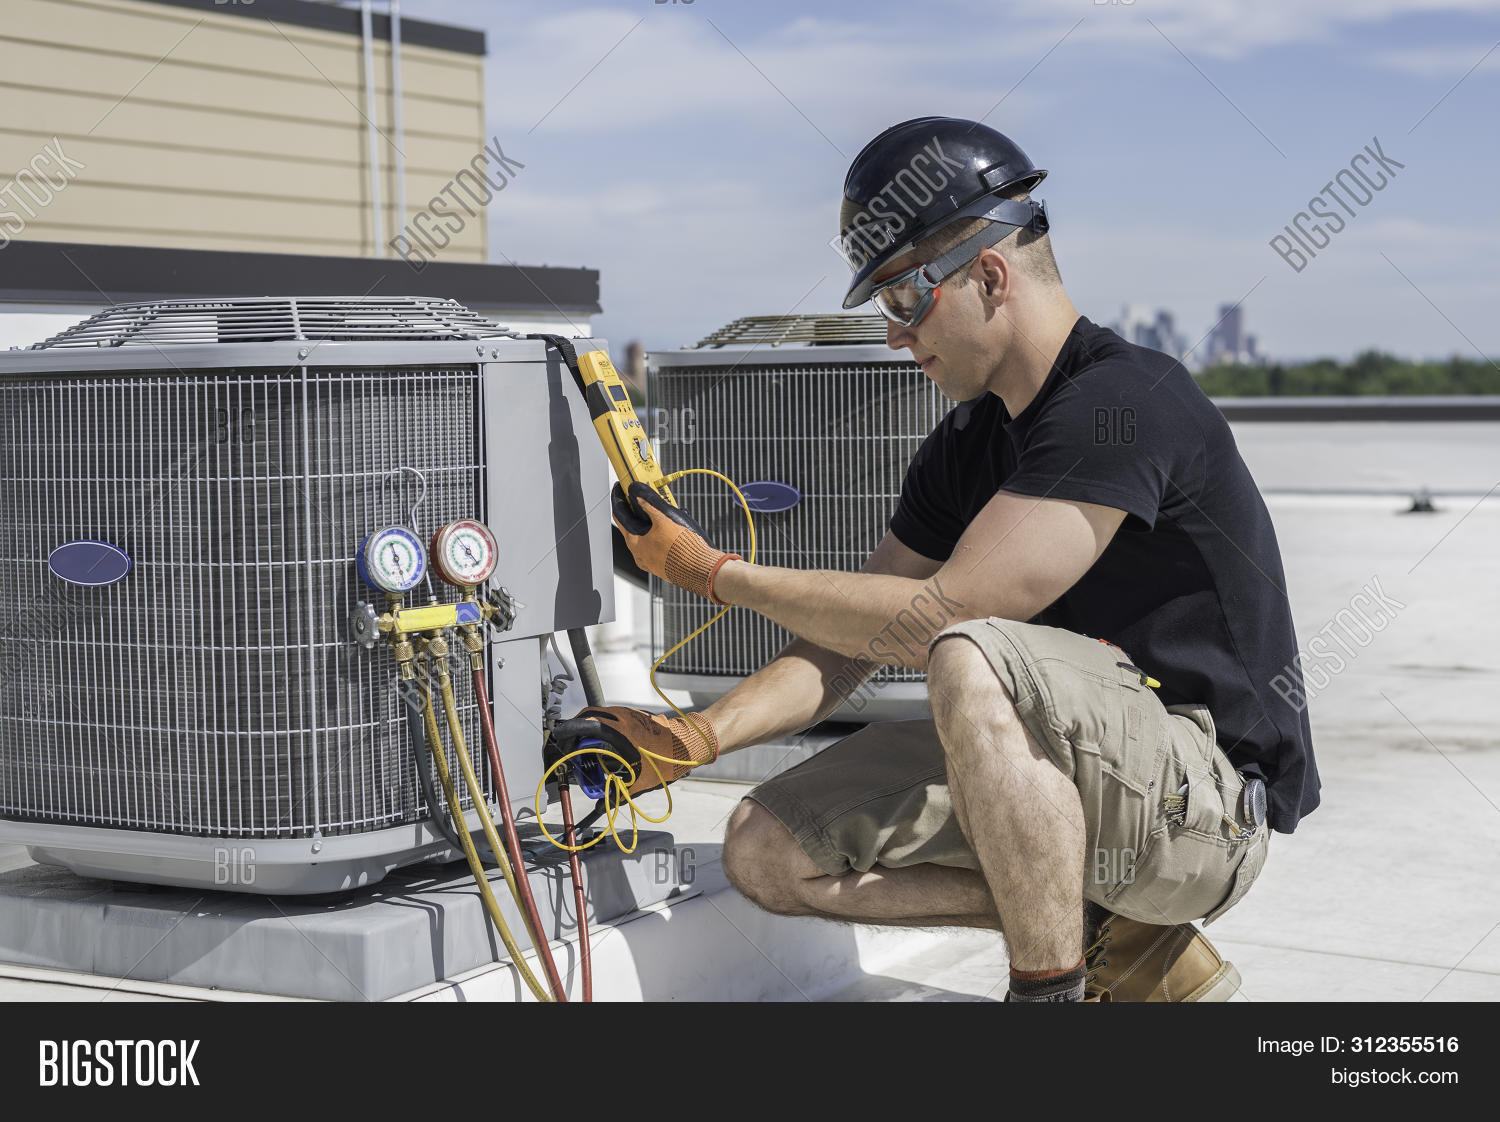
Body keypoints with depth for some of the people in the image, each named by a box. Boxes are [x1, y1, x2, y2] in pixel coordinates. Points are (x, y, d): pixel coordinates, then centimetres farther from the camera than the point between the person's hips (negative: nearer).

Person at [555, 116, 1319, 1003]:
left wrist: (714, 571, -12)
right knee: (771, 851, -3)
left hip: (1209, 801, -9)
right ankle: (1119, 944, 0)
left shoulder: (1128, 400, -19)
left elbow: (940, 618, -23)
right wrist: (699, 737, -6)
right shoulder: (968, 443, 10)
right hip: (1074, 776, 9)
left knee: (974, 663, -36)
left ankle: (1054, 981, -18)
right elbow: (853, 640, 10)